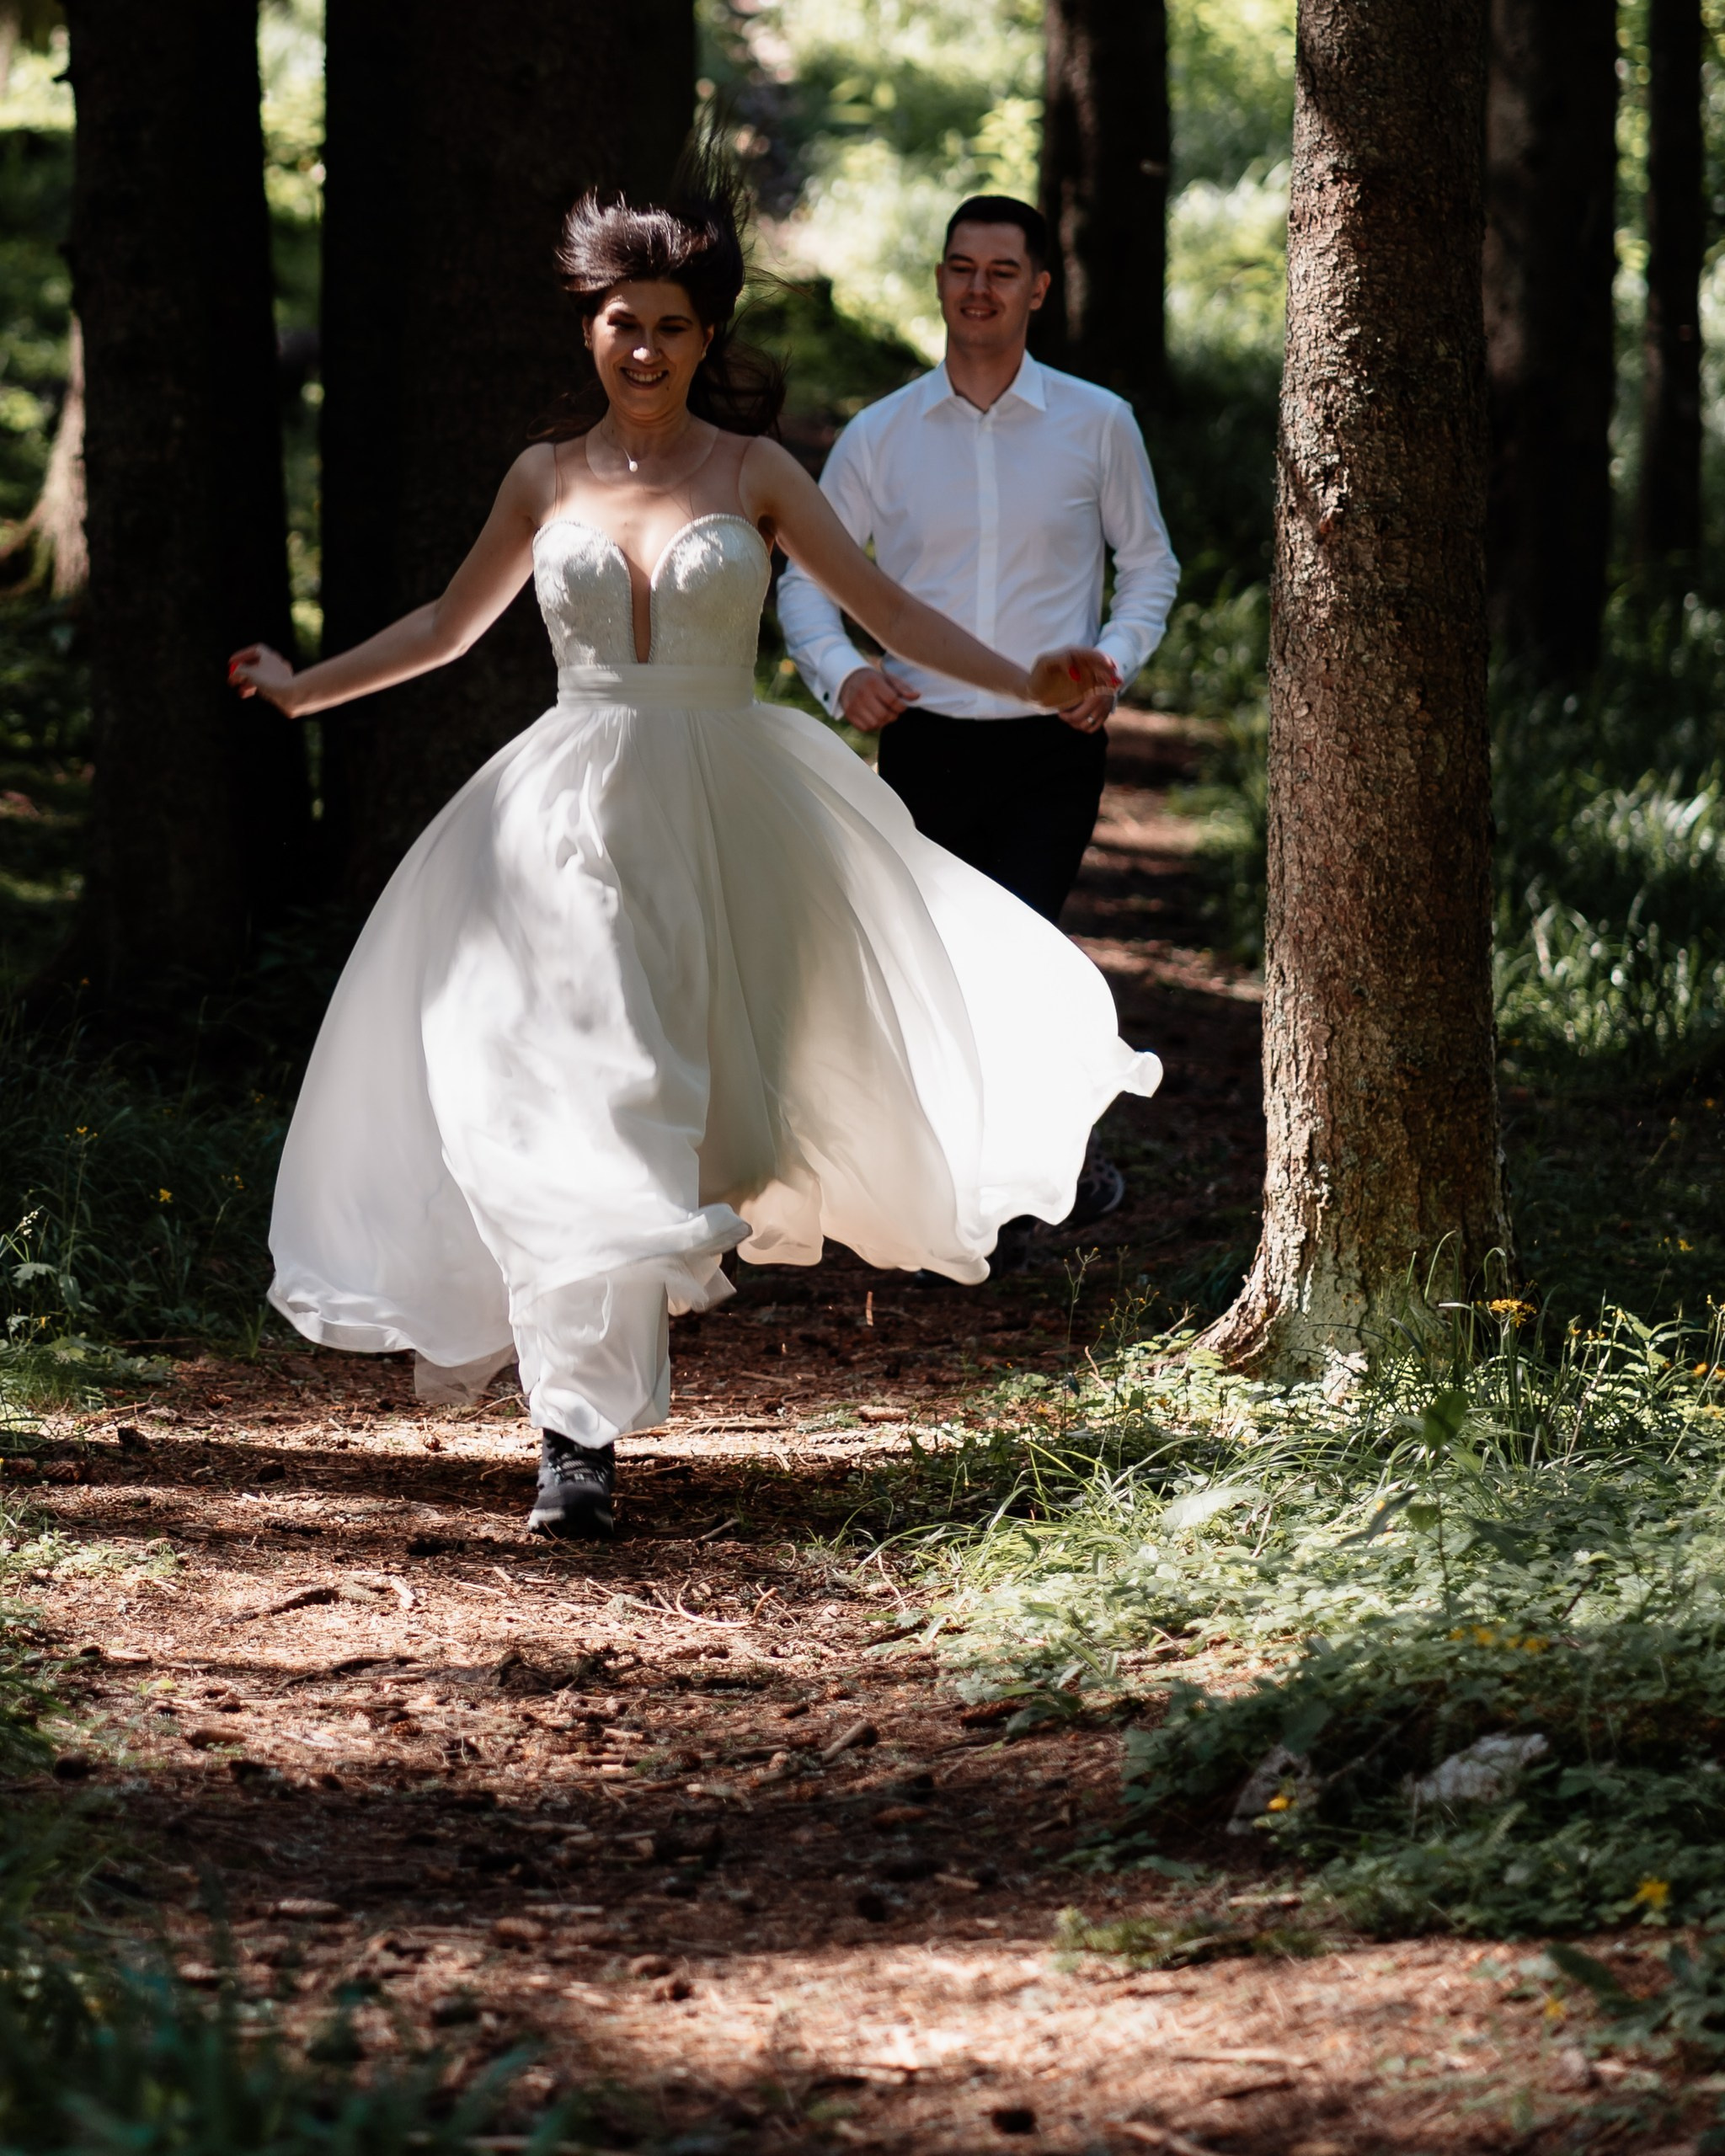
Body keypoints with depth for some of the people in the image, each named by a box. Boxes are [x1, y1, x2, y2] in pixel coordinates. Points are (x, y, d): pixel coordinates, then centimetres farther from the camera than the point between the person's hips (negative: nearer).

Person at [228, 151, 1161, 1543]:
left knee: (701, 1083, 1)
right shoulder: (549, 477, 9)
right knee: (573, 1099, -8)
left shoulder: (753, 472, 4)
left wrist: (1024, 683, -8)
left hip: (726, 814, 0)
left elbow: (887, 609, 2)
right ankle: (582, 1430, -9)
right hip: (576, 817, 0)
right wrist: (305, 690, 18)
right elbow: (449, 626, 21)